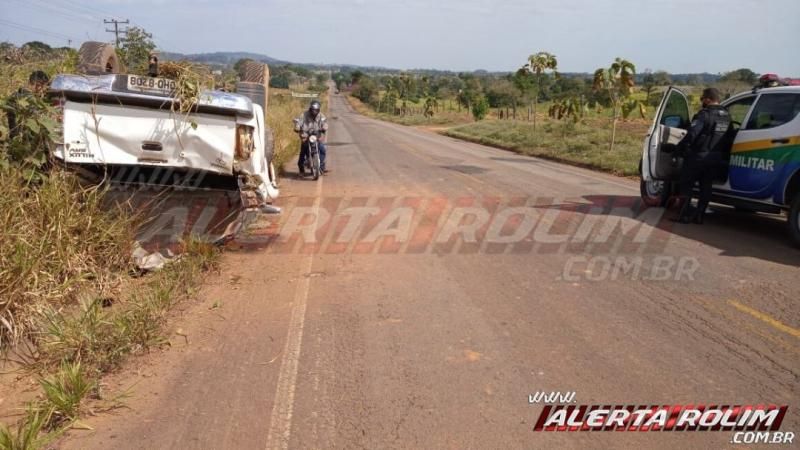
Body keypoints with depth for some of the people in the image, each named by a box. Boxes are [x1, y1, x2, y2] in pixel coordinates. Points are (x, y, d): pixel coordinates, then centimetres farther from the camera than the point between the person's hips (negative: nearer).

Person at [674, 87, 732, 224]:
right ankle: (699, 215, 14)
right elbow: (728, 137, 13)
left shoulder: (704, 114, -16)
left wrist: (680, 148, -14)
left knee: (686, 185, 5)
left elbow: (691, 135, -24)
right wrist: (720, 152, 19)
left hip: (698, 156, -7)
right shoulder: (726, 116, 9)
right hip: (716, 158, 7)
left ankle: (685, 215, 2)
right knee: (706, 186, 14)